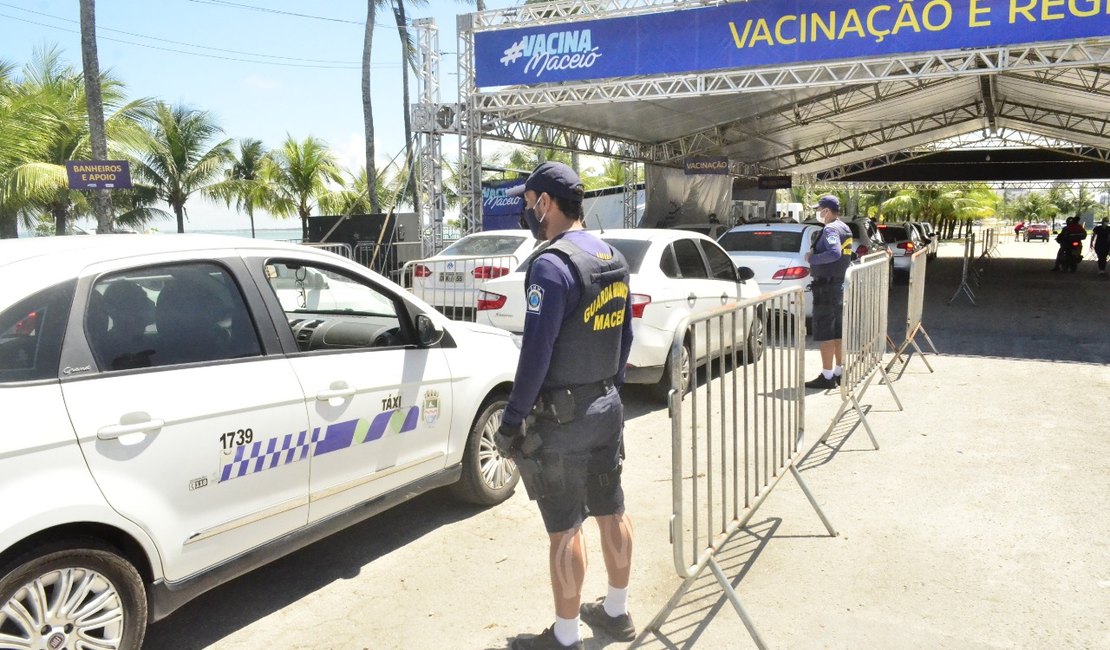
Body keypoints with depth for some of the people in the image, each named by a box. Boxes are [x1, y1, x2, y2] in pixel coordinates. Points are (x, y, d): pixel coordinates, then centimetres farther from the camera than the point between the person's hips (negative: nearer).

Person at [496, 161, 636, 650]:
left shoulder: (553, 265, -20)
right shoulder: (613, 258, 7)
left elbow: (536, 353, -22)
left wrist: (512, 420, -15)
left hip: (562, 418, -8)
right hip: (607, 407, 9)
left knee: (565, 529, 3)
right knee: (611, 512, 18)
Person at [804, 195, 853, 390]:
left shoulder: (831, 229, -16)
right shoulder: (844, 228, 15)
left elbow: (834, 253, -31)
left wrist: (812, 258, -19)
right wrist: (815, 258, 10)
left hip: (827, 287, -10)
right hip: (840, 285, 10)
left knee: (824, 334, -6)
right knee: (838, 332, 15)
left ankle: (827, 377, -4)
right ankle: (839, 372, 22)